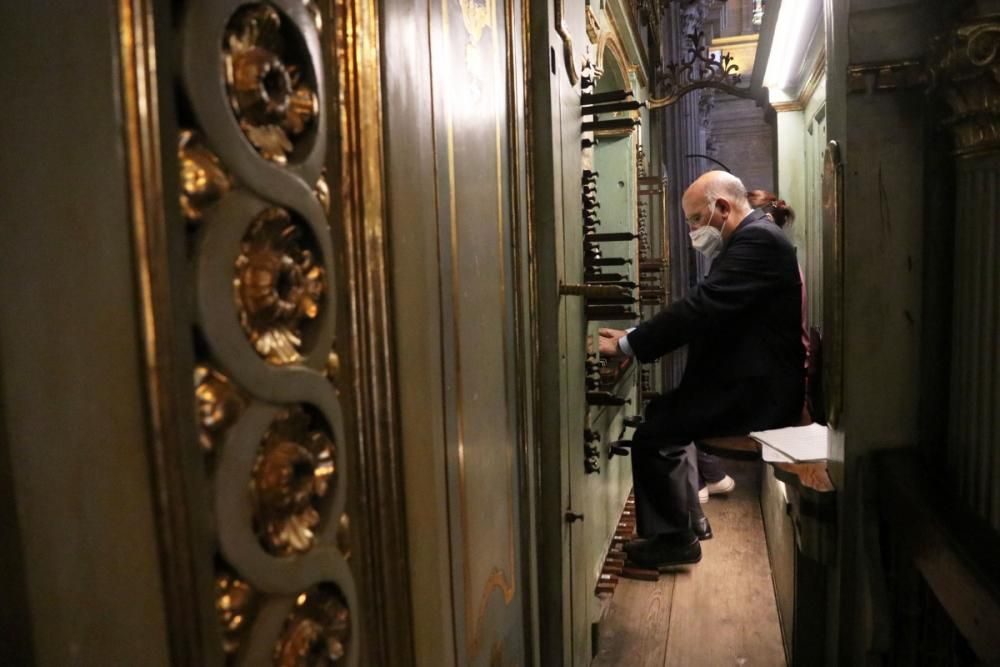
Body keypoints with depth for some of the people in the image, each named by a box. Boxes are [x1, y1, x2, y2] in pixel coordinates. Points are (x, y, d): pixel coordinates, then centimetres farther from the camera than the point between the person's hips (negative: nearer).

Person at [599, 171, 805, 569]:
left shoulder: (757, 239, -17)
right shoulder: (751, 238, 16)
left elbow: (703, 308, -27)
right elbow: (707, 311, 13)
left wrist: (627, 345, -20)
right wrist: (634, 338, 2)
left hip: (758, 390, -11)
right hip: (747, 379, 11)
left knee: (652, 436, -15)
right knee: (661, 412, 20)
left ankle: (674, 538, 3)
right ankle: (684, 514, 27)